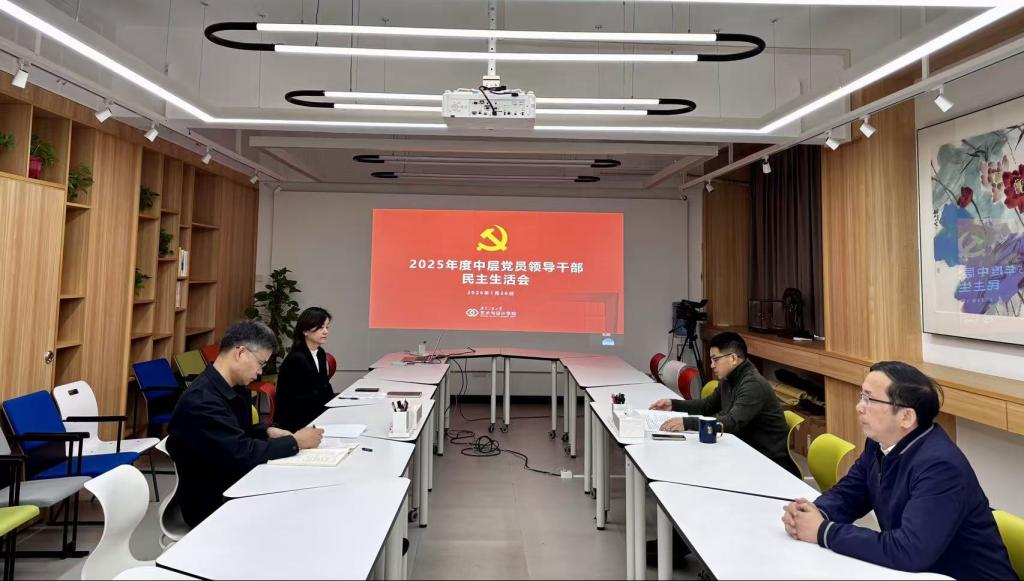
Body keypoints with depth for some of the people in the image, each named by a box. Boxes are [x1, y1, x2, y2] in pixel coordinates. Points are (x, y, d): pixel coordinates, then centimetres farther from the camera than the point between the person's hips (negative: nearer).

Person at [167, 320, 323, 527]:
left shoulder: (233, 388, 2)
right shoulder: (201, 400, -26)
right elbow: (243, 453, -27)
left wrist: (267, 432, -2)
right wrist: (295, 442, -17)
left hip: (234, 484, 8)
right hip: (211, 503, -8)